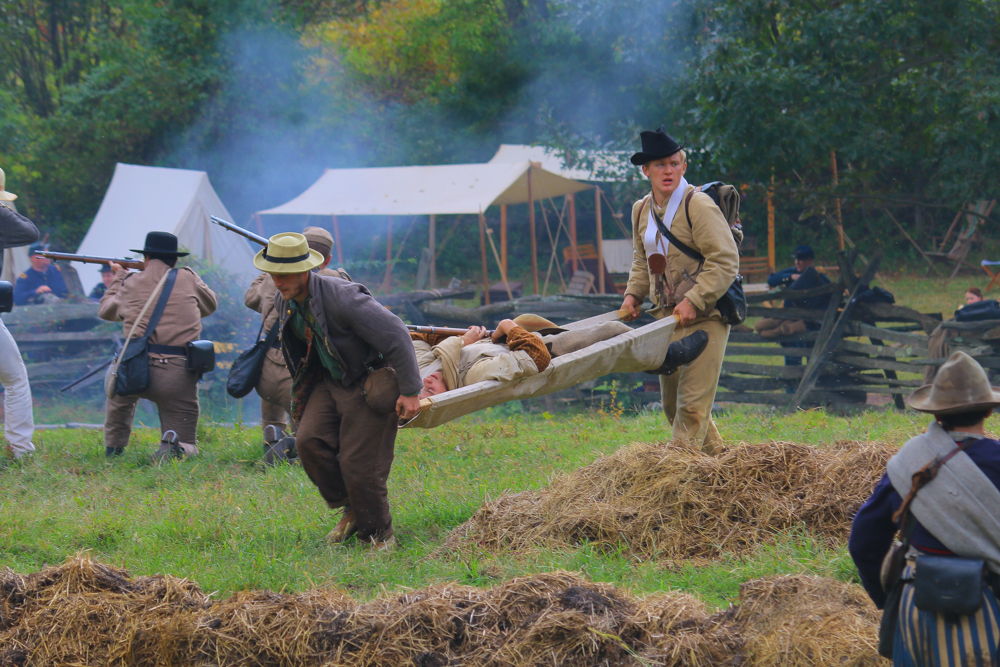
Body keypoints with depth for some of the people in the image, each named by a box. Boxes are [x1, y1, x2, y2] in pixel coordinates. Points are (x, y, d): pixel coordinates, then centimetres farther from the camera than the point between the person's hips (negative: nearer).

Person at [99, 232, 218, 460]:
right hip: (179, 378, -1)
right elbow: (210, 304, 29)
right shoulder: (187, 279, 9)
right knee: (188, 449, 10)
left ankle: (113, 449, 31)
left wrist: (119, 276, 48)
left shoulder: (131, 283, 12)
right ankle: (173, 448, -26)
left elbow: (106, 311, 32)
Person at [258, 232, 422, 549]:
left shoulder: (342, 297, -28)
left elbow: (395, 335, -26)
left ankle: (379, 536, 11)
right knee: (309, 441, -13)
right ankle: (350, 509, 8)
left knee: (359, 464, -10)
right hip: (329, 381, 7)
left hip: (369, 383, -7)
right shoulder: (283, 302, -2)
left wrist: (410, 391, -22)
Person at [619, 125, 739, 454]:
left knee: (692, 404, -11)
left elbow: (725, 261, -17)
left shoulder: (698, 205, -12)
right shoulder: (641, 211, 11)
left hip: (704, 318, -8)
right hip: (666, 318, 8)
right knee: (672, 404, 13)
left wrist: (693, 301, -22)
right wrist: (633, 294, 8)